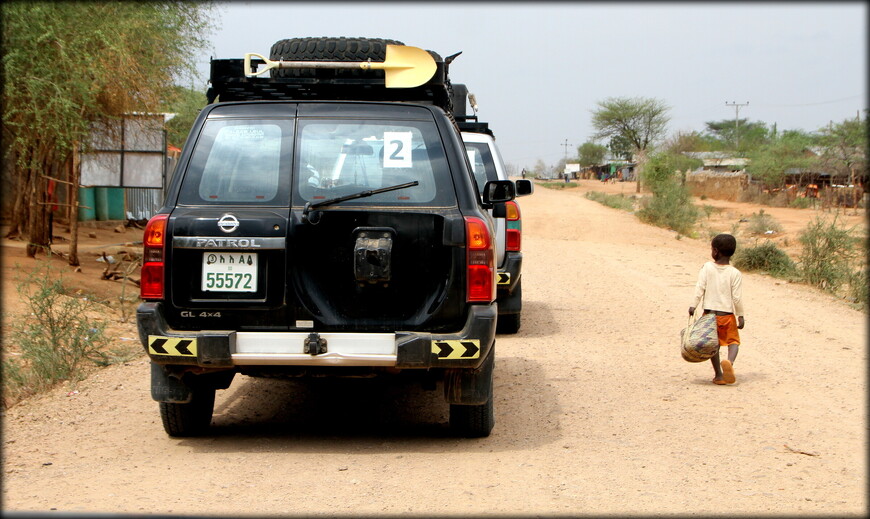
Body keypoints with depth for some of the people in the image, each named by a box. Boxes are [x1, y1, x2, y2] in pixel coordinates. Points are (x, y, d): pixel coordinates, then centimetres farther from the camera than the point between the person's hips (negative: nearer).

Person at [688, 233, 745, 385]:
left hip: (709, 312, 1)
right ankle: (729, 361, -20)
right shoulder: (735, 273, -6)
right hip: (727, 314, -1)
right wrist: (740, 316, 3)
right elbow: (737, 297, -7)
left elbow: (700, 287, -9)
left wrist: (693, 305, -2)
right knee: (733, 340, 11)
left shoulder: (707, 267, -5)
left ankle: (718, 375, 12)